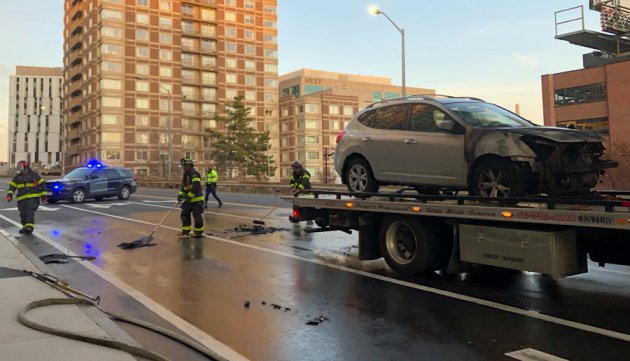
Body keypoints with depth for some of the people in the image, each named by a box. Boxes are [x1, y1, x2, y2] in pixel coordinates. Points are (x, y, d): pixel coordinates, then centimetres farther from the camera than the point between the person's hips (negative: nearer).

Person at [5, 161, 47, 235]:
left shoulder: (34, 174, 0)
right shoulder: (17, 177, 13)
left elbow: (41, 184, 2)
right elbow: (12, 186, 15)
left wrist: (44, 195, -1)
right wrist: (9, 194, -1)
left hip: (33, 197, -5)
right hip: (22, 198, 5)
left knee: (30, 211, -19)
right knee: (23, 213, 6)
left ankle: (29, 227, -25)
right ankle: (25, 227, 21)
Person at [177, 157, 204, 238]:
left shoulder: (195, 174, -15)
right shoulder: (185, 175, 16)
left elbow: (196, 187, -24)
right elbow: (183, 187, 19)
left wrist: (189, 196, -25)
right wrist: (181, 195, 2)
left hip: (196, 200, -9)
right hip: (188, 200, 9)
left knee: (197, 216, -3)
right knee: (184, 214, 10)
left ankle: (198, 232, 9)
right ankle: (185, 231, 21)